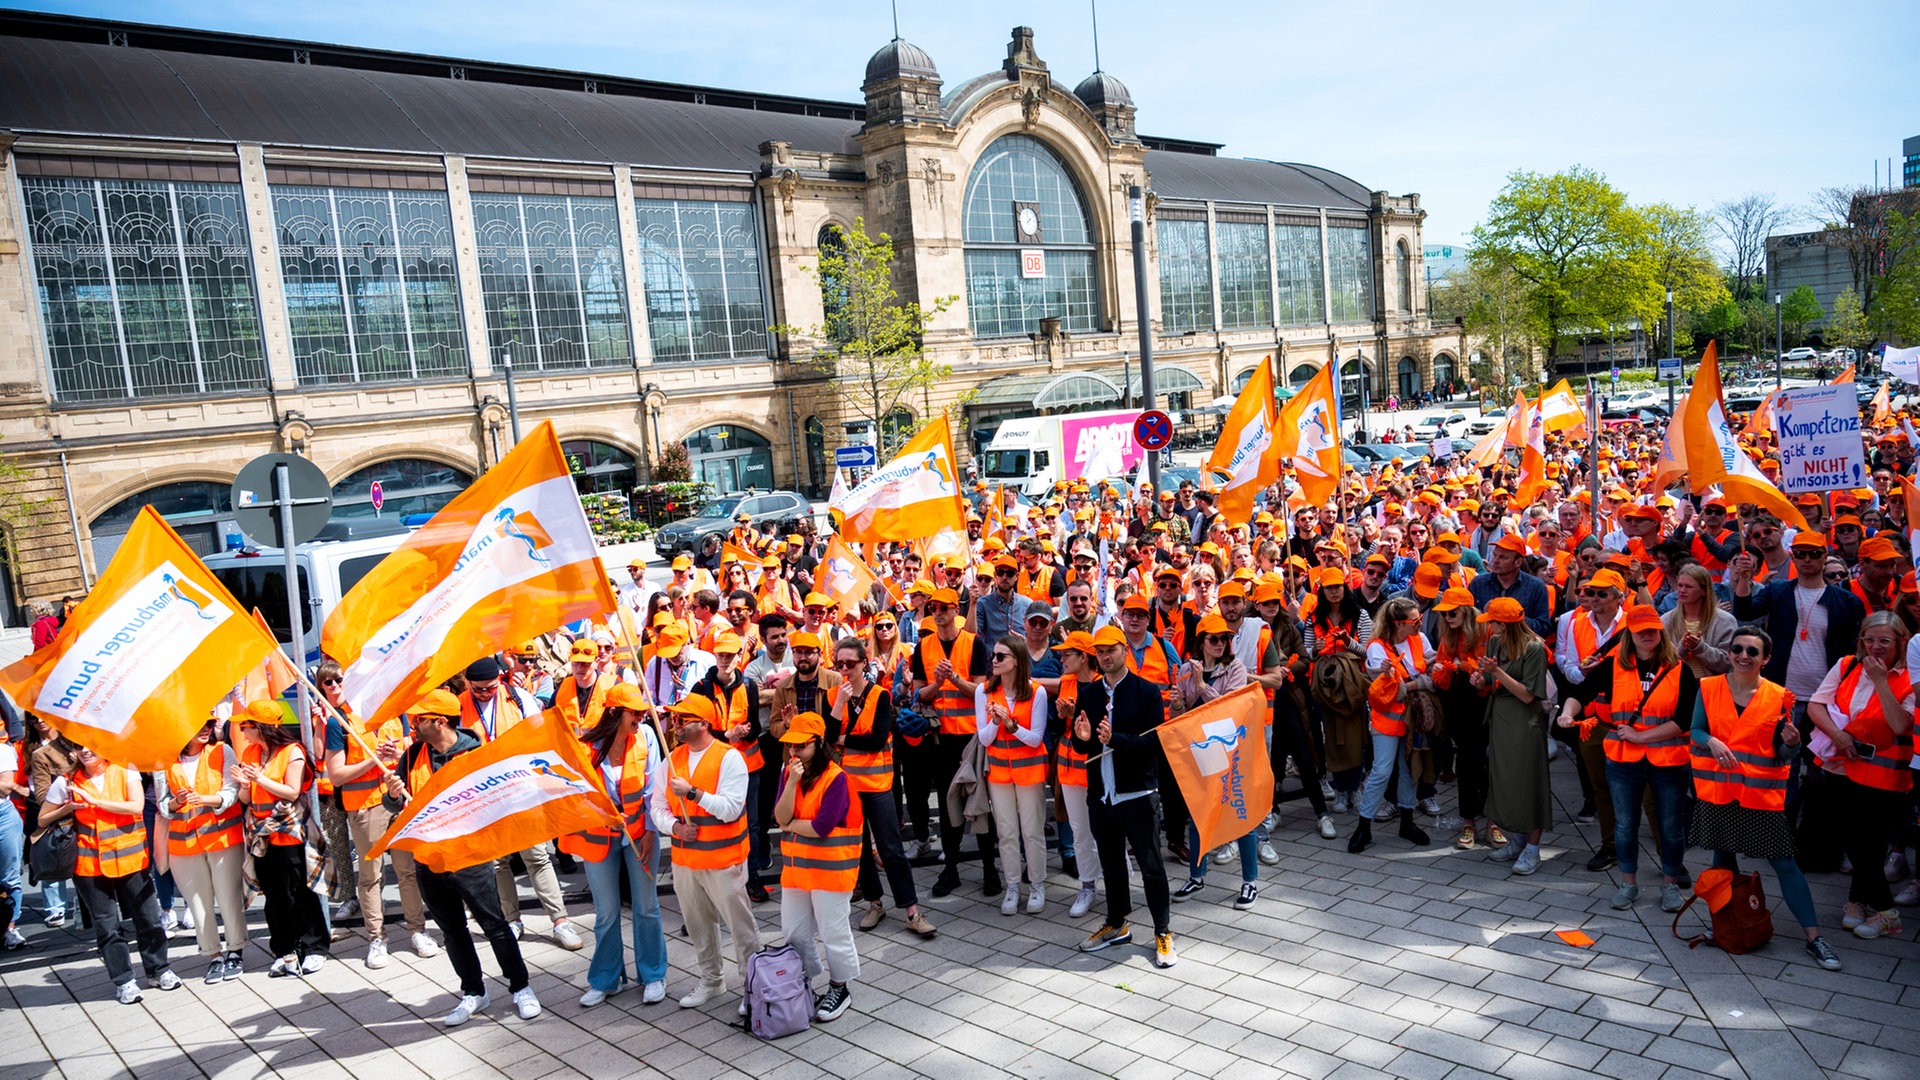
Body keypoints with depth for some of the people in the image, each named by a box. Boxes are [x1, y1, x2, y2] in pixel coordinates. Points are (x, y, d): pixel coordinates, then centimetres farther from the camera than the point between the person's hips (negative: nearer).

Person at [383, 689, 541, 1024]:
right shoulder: (413, 756, 2)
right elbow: (395, 805, 5)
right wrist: (394, 795, -17)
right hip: (429, 860, 5)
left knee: (495, 926, 3)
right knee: (453, 932, 16)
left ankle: (521, 988, 18)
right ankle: (474, 993, 30)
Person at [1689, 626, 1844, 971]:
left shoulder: (1779, 697, -1)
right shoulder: (1708, 688, 0)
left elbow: (1784, 756, 3)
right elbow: (1696, 731, 3)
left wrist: (1791, 743, -19)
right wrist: (1712, 741, -18)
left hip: (1762, 792, -1)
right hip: (1716, 789, 1)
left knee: (1784, 862, -2)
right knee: (1723, 855, 13)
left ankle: (1814, 937, 4)